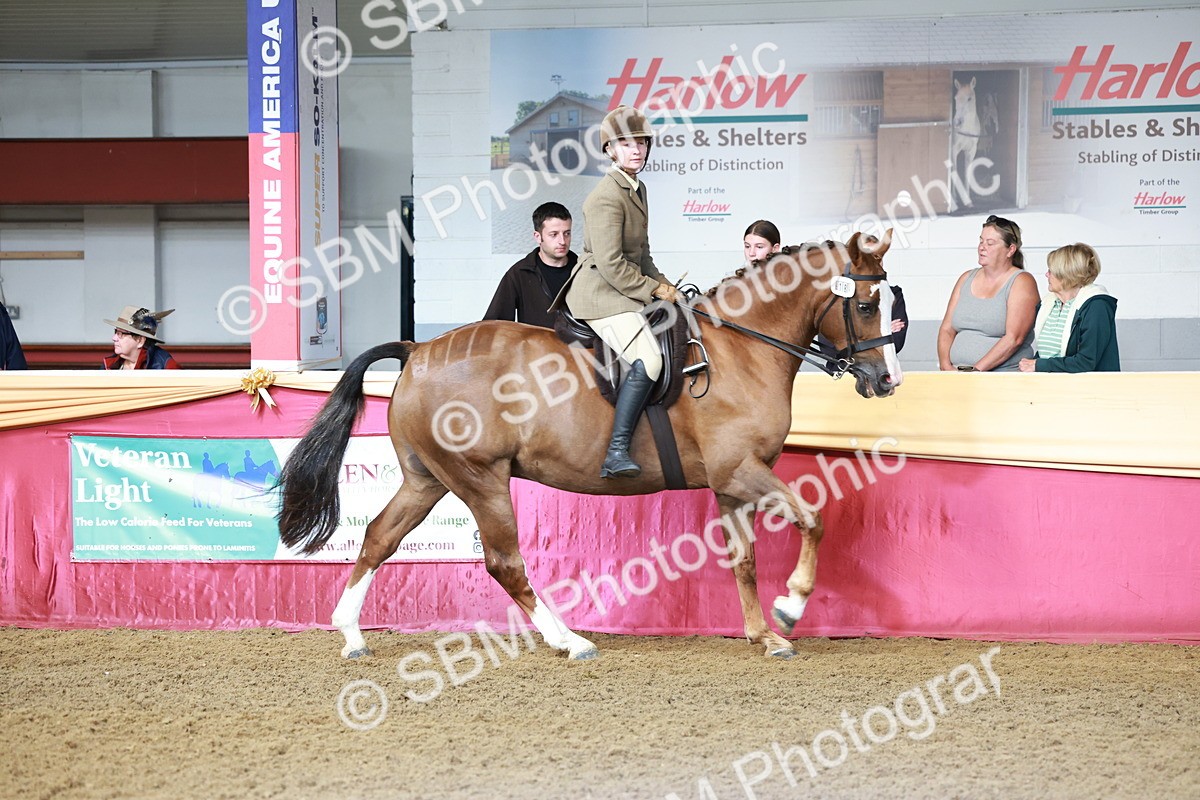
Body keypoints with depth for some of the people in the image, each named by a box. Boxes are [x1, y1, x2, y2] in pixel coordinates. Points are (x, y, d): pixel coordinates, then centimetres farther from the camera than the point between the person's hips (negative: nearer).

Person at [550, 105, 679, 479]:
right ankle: (616, 454, -31)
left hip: (622, 292, 11)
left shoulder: (638, 189, 14)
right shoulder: (606, 198, -17)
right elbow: (611, 265, -21)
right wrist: (655, 290, -12)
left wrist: (663, 285, 9)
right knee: (647, 360, -28)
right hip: (600, 293, -11)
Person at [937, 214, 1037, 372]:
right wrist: (946, 366, -4)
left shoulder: (1021, 282, -1)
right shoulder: (966, 279, 18)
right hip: (957, 375, 5)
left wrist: (976, 370, -17)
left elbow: (1014, 339, -12)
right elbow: (947, 330, 14)